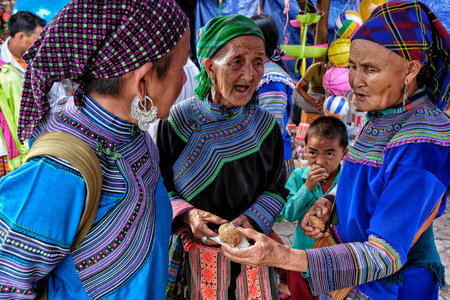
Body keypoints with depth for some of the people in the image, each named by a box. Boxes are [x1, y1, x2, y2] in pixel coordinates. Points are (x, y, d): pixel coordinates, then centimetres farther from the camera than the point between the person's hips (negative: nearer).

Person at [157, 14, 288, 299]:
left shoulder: (266, 125, -7)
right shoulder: (176, 121, -13)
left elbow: (276, 188, 2)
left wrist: (252, 218, -15)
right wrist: (186, 214, -21)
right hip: (191, 251, -1)